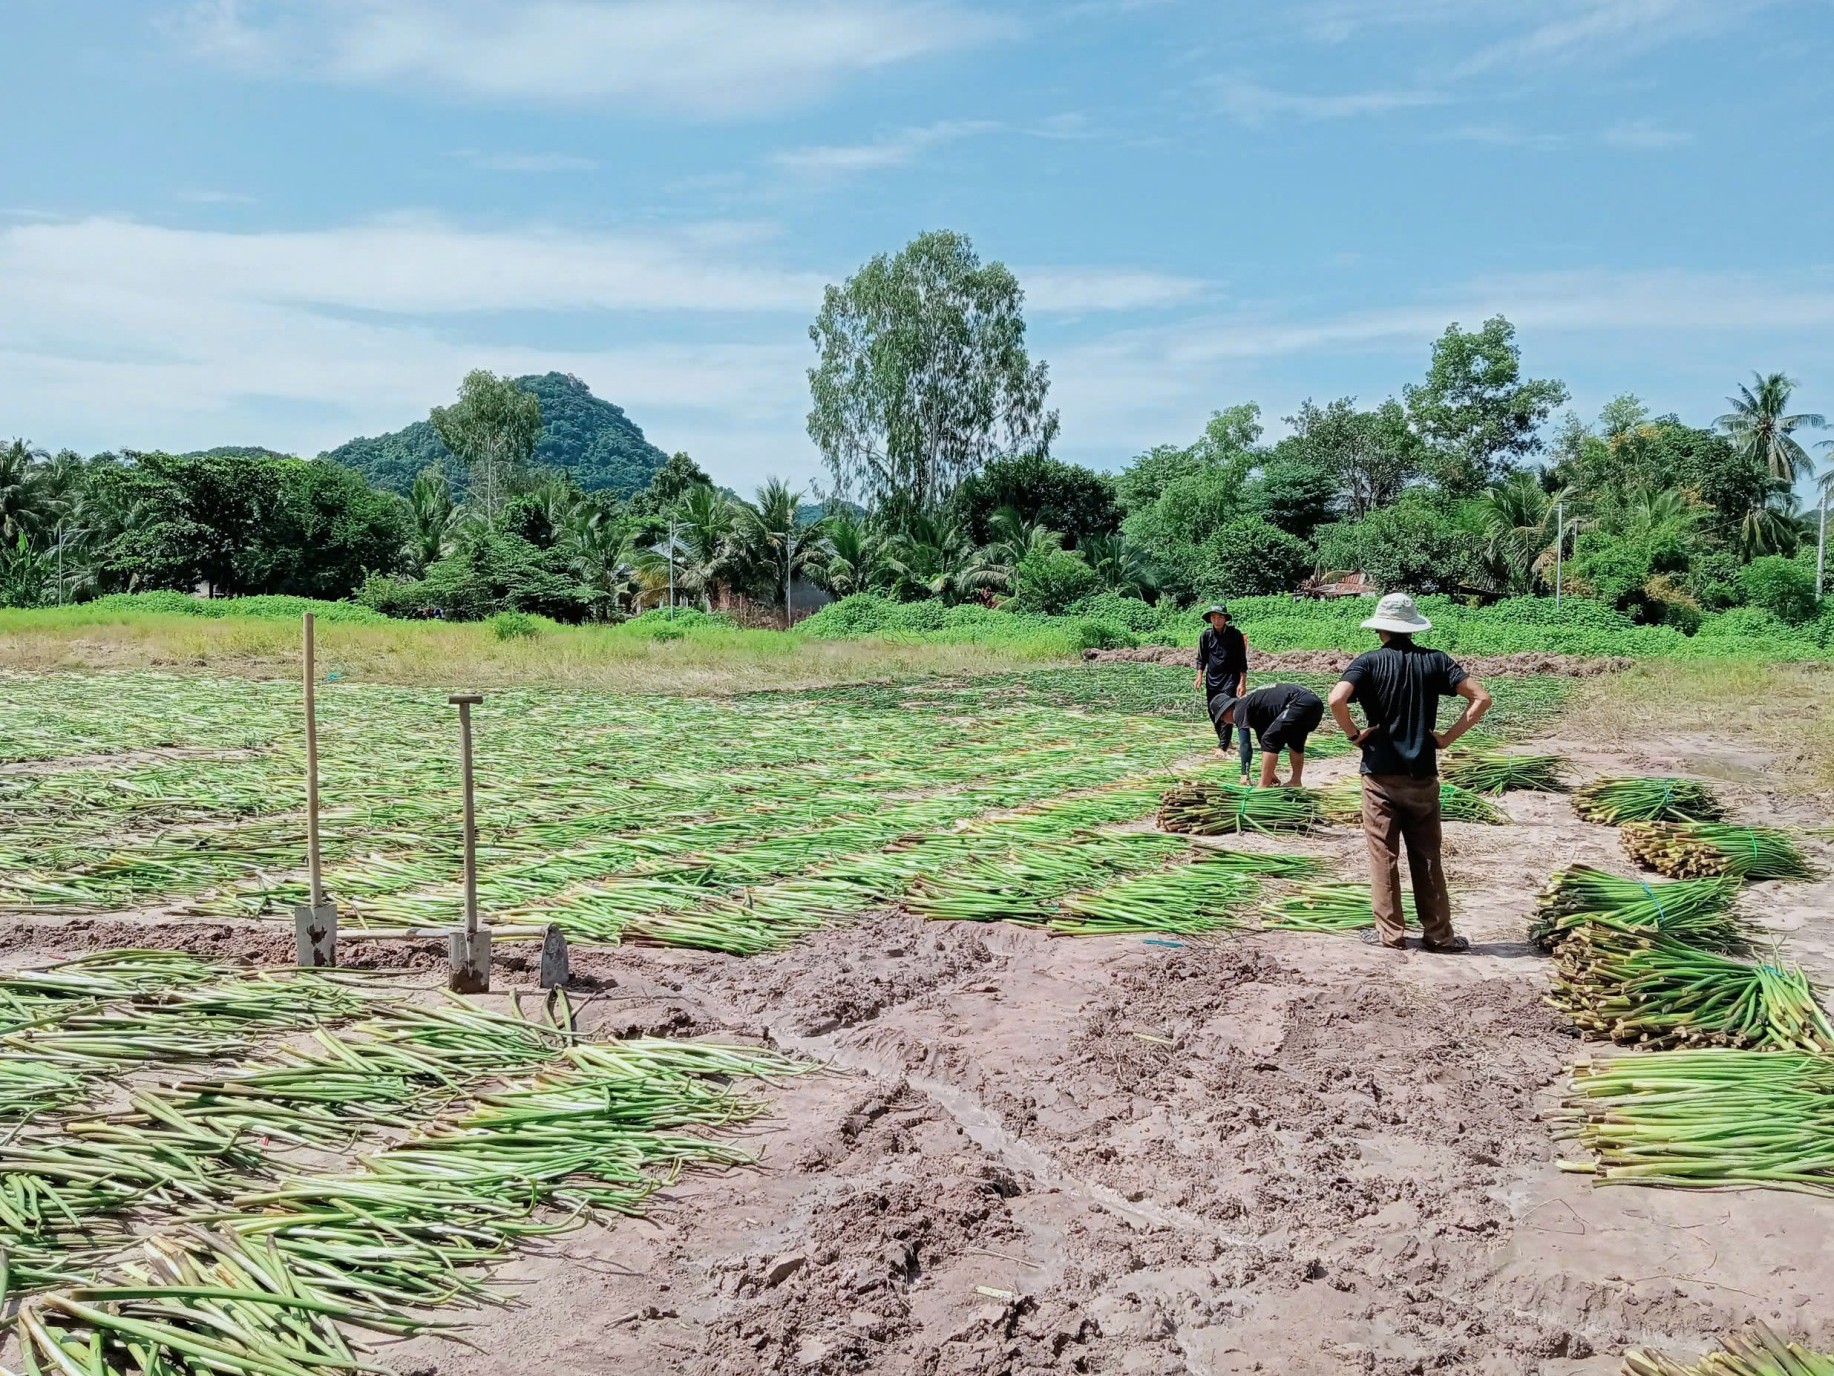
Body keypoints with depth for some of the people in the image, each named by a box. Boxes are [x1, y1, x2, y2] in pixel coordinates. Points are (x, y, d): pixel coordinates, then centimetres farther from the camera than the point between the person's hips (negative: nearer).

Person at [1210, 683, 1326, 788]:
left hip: (1300, 704, -10)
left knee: (1270, 740, -5)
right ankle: (1296, 781, 34)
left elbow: (1245, 744, -6)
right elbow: (1262, 736, 36)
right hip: (1316, 703, 10)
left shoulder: (1240, 709, 2)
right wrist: (1270, 772, 39)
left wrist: (1244, 774, -5)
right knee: (1295, 742, 31)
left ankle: (1263, 787, -6)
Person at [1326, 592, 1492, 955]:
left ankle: (1390, 933, 10)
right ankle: (1438, 934, 16)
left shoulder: (1369, 662, -7)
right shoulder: (1435, 660, 1)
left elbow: (1336, 700, -24)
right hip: (1422, 775, 3)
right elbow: (1481, 698, -5)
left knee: (1383, 856, 6)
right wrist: (1448, 737, 0)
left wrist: (1353, 734, -8)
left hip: (1381, 774, -2)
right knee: (1427, 857, 11)